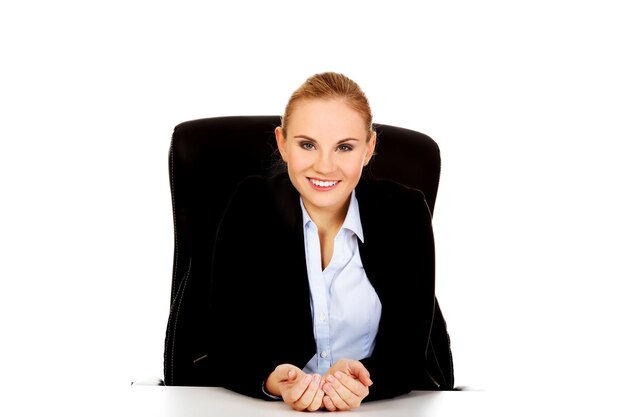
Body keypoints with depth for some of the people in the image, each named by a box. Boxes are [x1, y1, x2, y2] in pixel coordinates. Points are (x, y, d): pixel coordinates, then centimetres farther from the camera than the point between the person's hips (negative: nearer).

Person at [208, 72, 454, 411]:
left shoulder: (405, 213, -6)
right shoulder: (250, 210, -7)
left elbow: (408, 352, -8)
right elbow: (227, 348, -9)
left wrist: (361, 379, -29)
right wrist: (275, 381, -29)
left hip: (386, 404, 1)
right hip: (268, 407, 0)